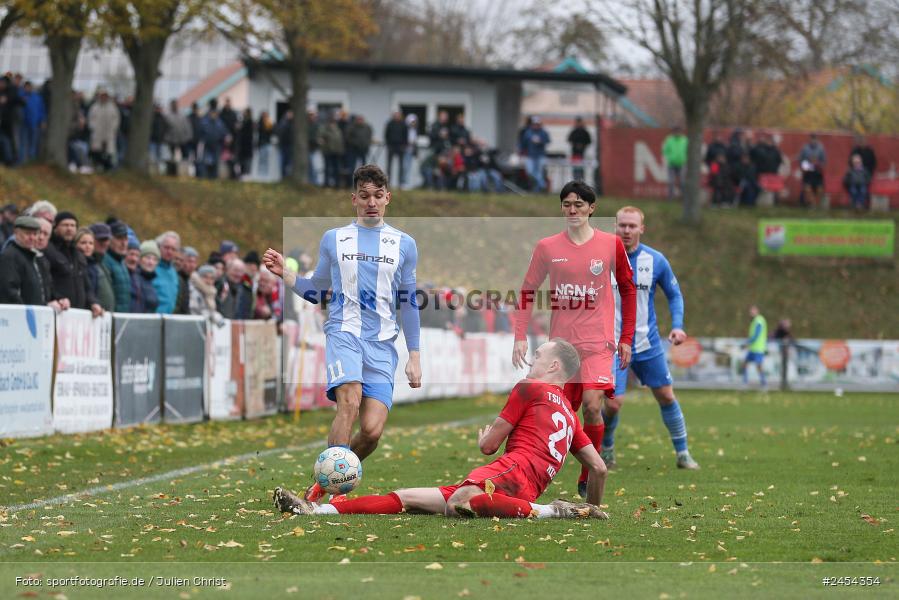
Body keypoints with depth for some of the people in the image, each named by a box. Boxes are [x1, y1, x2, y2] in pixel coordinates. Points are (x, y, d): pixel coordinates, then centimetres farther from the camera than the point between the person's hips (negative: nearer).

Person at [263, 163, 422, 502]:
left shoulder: (404, 245, 12)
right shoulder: (334, 239, 11)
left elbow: (408, 303, 14)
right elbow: (315, 291, 19)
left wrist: (414, 357, 10)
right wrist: (284, 274, 1)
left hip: (382, 344, 1)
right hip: (344, 331, -1)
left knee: (372, 430, -12)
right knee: (350, 401, -29)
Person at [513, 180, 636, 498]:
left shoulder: (611, 244, 0)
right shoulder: (547, 247, 3)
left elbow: (628, 290, 9)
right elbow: (528, 291, 6)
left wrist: (626, 338, 5)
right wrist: (520, 337, -3)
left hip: (598, 341, -2)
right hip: (561, 341, 2)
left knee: (592, 406, -16)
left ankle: (588, 478, -3)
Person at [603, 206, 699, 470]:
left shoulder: (656, 260, -2)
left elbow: (674, 294, 10)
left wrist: (677, 325, -4)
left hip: (648, 344, 3)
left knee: (666, 397, 5)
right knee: (613, 403, -11)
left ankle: (682, 454, 18)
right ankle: (605, 448, 17)